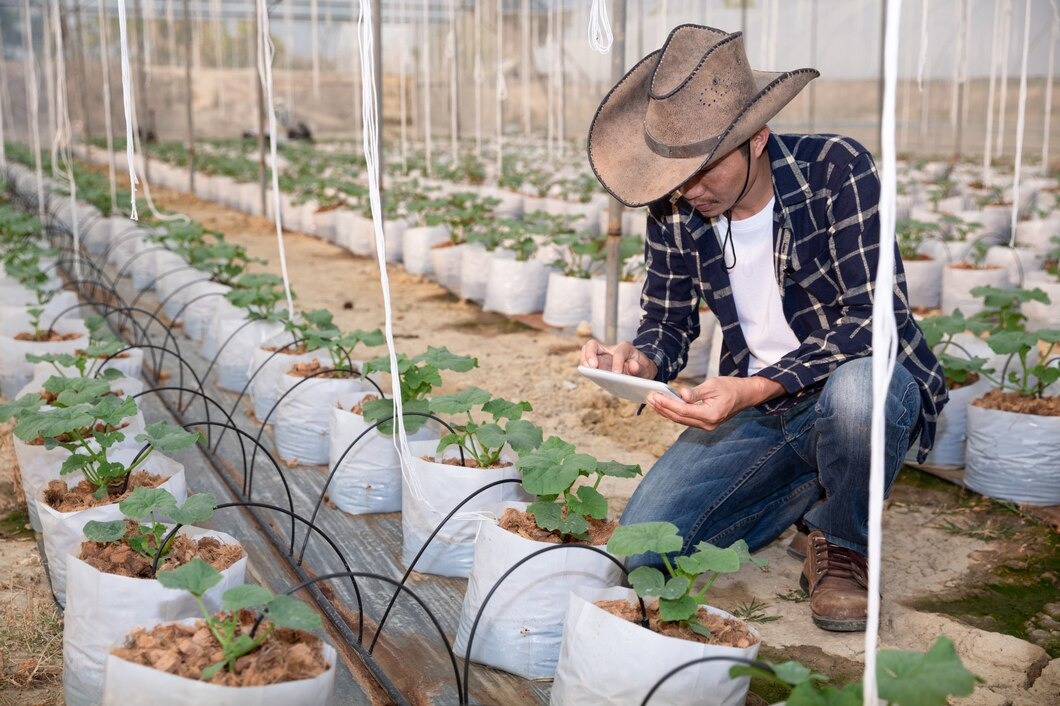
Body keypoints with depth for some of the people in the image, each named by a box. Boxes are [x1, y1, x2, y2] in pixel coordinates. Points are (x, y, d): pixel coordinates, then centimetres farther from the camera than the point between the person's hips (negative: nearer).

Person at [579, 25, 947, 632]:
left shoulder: (837, 170, -19)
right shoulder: (674, 212, -5)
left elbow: (872, 321, -24)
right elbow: (668, 325, 6)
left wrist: (752, 389, -35)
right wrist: (637, 361, -20)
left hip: (870, 384, -4)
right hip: (753, 405, 5)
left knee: (853, 391, -42)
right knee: (637, 551, -9)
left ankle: (842, 547, -7)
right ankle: (811, 485, 15)